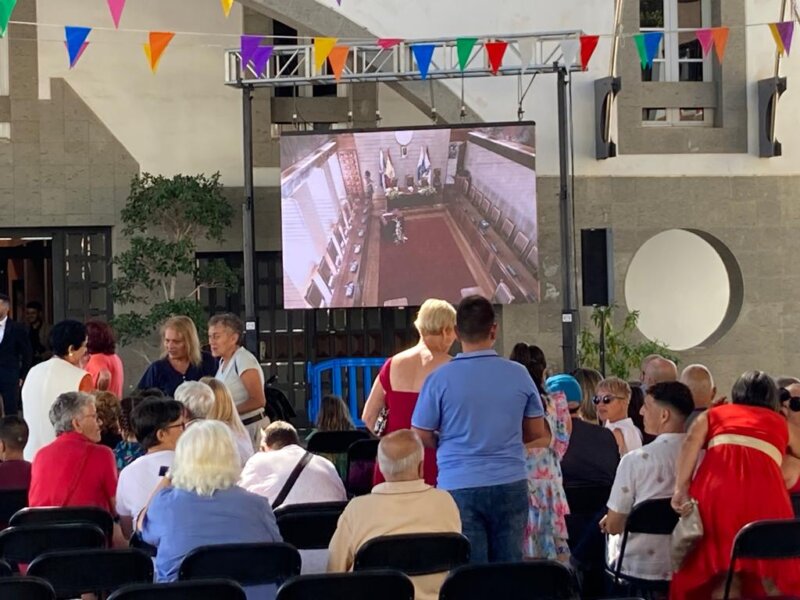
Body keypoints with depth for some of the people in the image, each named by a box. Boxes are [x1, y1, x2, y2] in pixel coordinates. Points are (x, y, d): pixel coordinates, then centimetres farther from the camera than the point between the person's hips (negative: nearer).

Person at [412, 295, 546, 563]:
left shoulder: (440, 378, -7)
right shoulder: (519, 375, 0)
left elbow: (421, 438, -1)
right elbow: (536, 433, 10)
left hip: (459, 486, -2)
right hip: (510, 484, 2)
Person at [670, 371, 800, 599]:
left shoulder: (714, 413, 28)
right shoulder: (781, 423, 32)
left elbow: (691, 441, 9)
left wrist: (681, 489, 1)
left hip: (716, 486, 0)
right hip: (764, 489, 0)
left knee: (721, 572, 8)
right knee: (772, 574, 9)